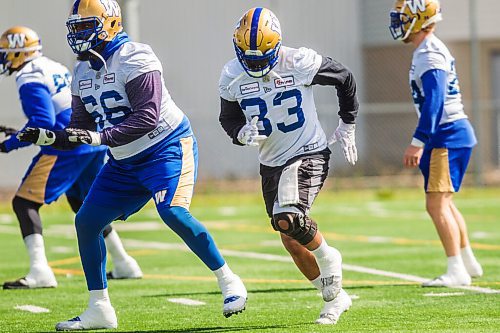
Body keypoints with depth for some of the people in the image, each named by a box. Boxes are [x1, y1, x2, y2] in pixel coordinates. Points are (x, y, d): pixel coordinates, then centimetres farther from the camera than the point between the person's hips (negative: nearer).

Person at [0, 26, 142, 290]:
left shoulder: (30, 80, -12)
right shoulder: (56, 69, 18)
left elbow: (43, 122, -21)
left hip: (67, 148, -9)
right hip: (95, 143, 9)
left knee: (24, 203, -9)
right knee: (82, 204, 28)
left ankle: (39, 271, -25)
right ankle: (124, 265, 33)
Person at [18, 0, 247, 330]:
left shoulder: (134, 60, -19)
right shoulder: (83, 71, 8)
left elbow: (147, 118, -27)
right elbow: (82, 129, 13)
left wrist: (101, 137, -33)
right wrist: (49, 137, -4)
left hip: (168, 146, -9)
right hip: (125, 162, 9)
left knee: (173, 213, -28)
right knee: (87, 221, 2)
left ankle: (229, 282, -12)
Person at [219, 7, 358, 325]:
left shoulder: (299, 63, -17)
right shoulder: (233, 77, -6)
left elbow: (345, 78, 0)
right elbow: (228, 118, 10)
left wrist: (347, 125, 7)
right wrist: (242, 133, -14)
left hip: (309, 154, -5)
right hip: (272, 164, 5)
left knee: (289, 219, -28)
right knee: (292, 242, 8)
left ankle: (328, 258, 2)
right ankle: (335, 297, 27)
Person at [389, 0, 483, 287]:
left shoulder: (429, 55, -17)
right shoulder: (431, 51, 15)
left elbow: (433, 102, -25)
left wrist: (418, 142, -27)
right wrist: (424, 144, 26)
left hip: (448, 136, -11)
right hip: (447, 136, 11)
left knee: (437, 204, -12)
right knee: (442, 203, 19)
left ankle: (457, 272, -11)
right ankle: (469, 263, 29)